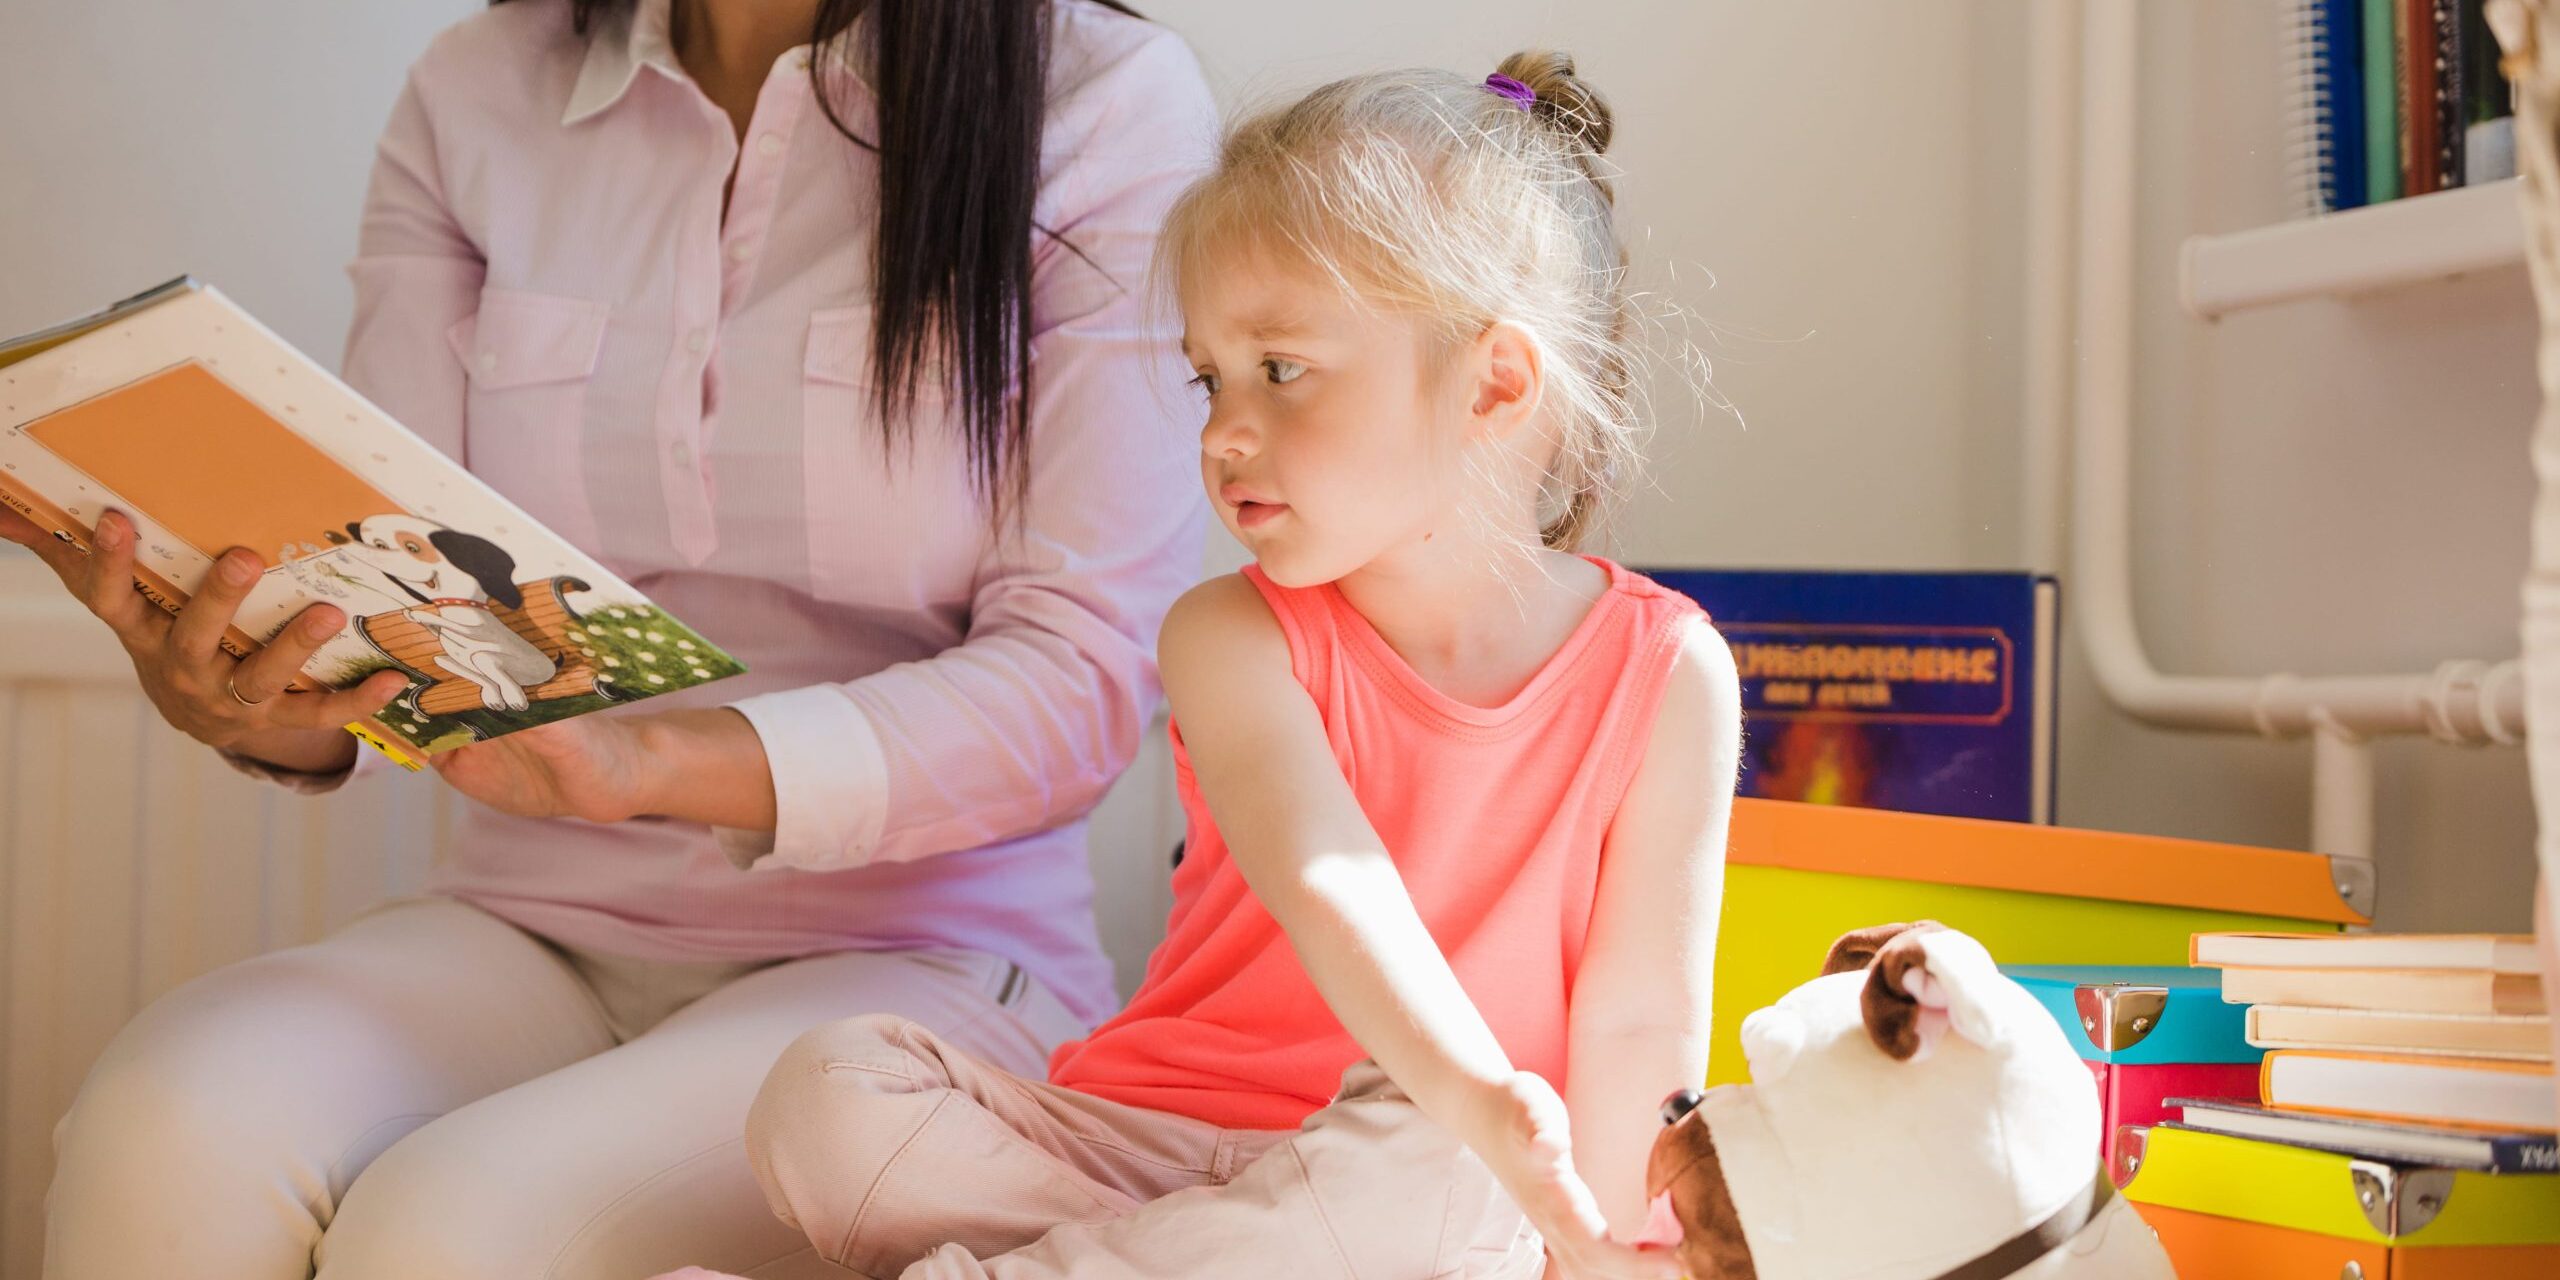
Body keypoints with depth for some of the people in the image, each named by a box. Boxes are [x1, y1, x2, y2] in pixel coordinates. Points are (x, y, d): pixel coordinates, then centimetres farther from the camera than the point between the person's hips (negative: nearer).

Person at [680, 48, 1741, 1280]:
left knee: (1423, 1155, -38)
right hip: (1150, 1135, 1)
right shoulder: (1233, 638, -5)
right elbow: (1324, 877, -24)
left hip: (1424, 1162, -1)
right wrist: (1470, 1087, -42)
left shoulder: (1665, 675, -5)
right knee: (830, 1086, -18)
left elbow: (1639, 1018, -6)